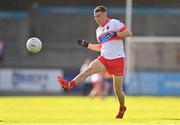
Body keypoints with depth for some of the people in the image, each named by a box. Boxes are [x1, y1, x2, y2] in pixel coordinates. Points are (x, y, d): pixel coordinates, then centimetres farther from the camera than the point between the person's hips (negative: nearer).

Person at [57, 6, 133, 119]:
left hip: (118, 60, -5)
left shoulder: (114, 23, -4)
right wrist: (87, 45, 15)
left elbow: (129, 33, -12)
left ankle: (122, 108, 30)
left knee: (117, 89, 2)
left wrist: (115, 34, -23)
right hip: (104, 58, 5)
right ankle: (69, 85, -43)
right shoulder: (99, 30, 16)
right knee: (90, 68, -26)